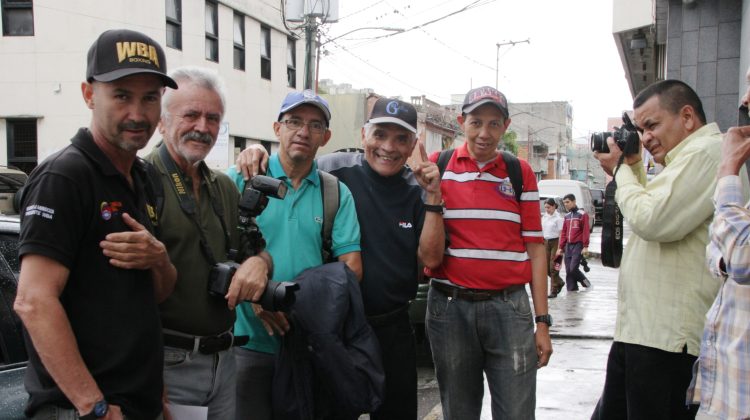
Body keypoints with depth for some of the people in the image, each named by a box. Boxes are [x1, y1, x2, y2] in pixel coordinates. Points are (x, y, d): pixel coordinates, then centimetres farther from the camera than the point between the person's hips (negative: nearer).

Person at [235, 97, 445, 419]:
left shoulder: (417, 190, 0)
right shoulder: (337, 170, -8)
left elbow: (431, 258, -6)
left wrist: (433, 196, -15)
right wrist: (257, 153, -21)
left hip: (393, 329, 3)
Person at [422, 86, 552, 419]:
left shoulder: (520, 173, 7)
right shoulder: (436, 166, 4)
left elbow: (535, 249, 6)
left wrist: (542, 321, 2)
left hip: (509, 307, 0)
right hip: (450, 306, 0)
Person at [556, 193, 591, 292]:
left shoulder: (582, 214, -5)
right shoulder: (567, 216, 15)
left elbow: (586, 231, -10)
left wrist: (585, 247, -15)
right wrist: (560, 247, 12)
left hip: (578, 245, -6)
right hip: (568, 246, 6)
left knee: (573, 268, -14)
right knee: (568, 270, 2)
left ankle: (585, 282, 10)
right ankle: (572, 290, 7)